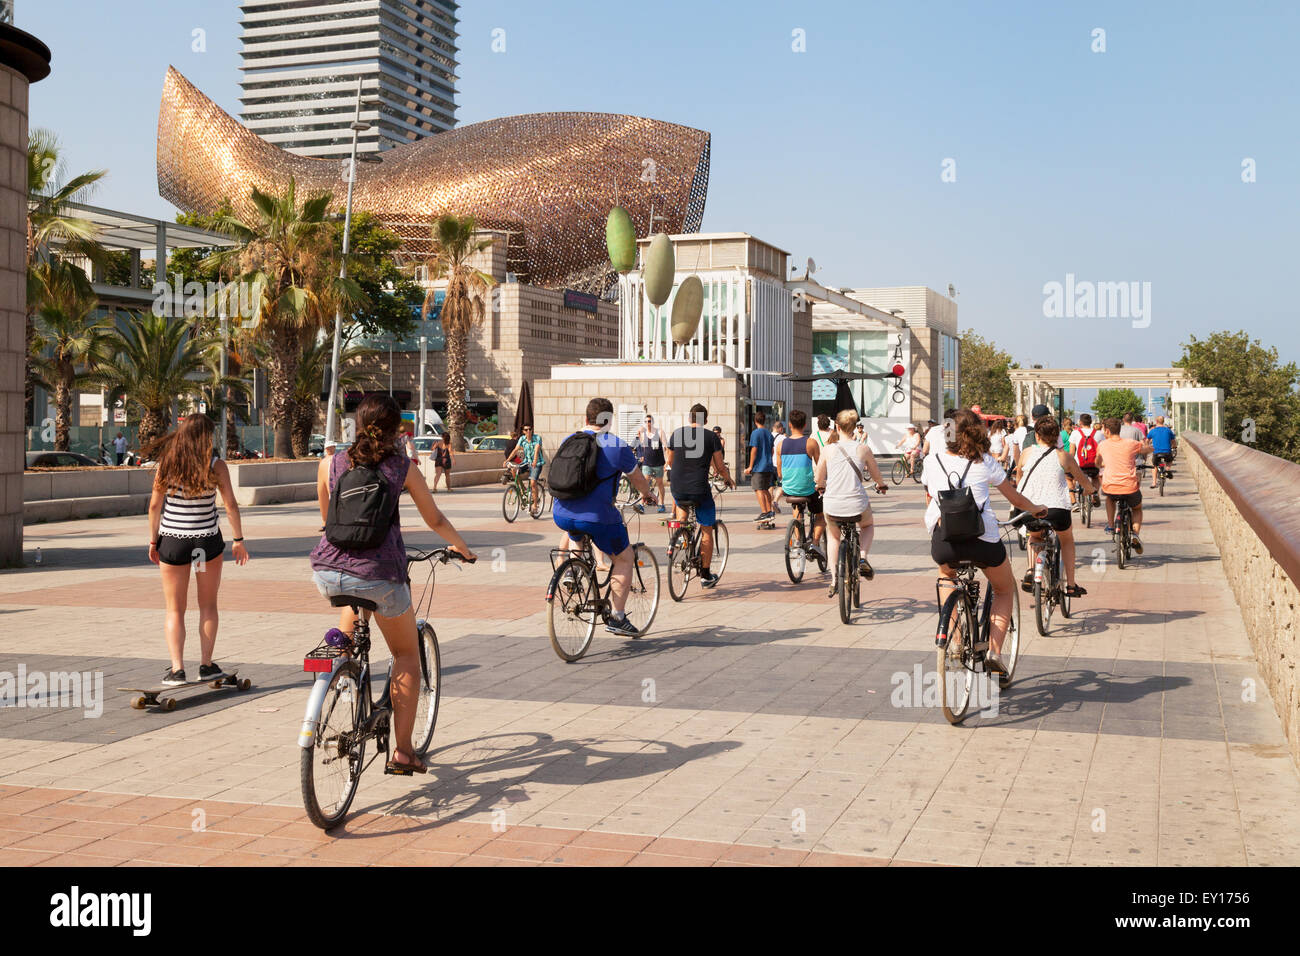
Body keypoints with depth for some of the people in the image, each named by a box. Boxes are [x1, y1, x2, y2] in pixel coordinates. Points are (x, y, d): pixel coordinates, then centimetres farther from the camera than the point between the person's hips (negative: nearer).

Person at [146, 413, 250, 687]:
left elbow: (154, 505, -3)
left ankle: (176, 669, 0)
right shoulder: (216, 466, -8)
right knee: (208, 605, 15)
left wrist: (153, 541, 6)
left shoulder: (166, 464, -5)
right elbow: (230, 505, -8)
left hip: (172, 541, 1)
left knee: (175, 609, 9)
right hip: (207, 541, 0)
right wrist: (238, 540, 0)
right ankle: (206, 665, 17)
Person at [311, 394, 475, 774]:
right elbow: (435, 520, 14)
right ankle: (402, 751, 15)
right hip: (378, 572, -3)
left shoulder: (329, 464, 9)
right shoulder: (404, 467, 3)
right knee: (407, 656, 17)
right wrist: (461, 547, 33)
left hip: (327, 571, 3)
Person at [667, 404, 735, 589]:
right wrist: (728, 478, 23)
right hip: (700, 489, -2)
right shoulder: (711, 437, -2)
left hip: (678, 488, 2)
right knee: (707, 531, 11)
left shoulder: (677, 433, 6)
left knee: (680, 501, 38)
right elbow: (720, 466, 2)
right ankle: (705, 575, 15)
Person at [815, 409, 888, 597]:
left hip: (832, 507, 1)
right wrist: (881, 486, 35)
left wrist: (821, 488, 33)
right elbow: (876, 476, 12)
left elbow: (819, 479, 8)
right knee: (868, 526, 34)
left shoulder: (829, 449, -1)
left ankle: (834, 577, 18)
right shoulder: (863, 448, -1)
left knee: (834, 536, 31)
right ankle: (862, 558, 9)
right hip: (857, 505, -1)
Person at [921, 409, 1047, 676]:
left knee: (947, 575, 37)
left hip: (943, 541, 2)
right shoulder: (985, 462, 4)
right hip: (982, 540, -1)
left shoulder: (932, 459, 8)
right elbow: (1015, 498, 15)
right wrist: (1036, 509, 35)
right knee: (1005, 589, 26)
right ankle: (995, 650, 11)